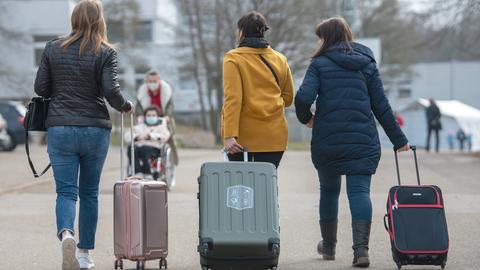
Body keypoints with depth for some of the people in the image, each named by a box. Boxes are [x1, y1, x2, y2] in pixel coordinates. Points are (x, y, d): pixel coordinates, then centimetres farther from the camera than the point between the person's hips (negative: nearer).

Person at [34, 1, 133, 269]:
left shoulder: (53, 48, 3)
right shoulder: (106, 53, -4)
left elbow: (41, 88, 4)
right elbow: (111, 92, -12)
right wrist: (126, 106, 8)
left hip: (60, 129, 1)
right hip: (95, 130, -1)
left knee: (66, 190, 0)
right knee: (89, 192, 12)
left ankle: (66, 234, -29)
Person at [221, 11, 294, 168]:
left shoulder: (233, 59, -4)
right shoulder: (280, 59, 9)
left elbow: (232, 99, -13)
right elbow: (288, 98, 15)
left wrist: (229, 135, -18)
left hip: (242, 138, -3)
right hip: (273, 137, 3)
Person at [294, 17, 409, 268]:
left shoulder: (320, 64, -1)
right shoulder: (366, 63, 9)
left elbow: (303, 98, -15)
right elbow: (381, 105, 8)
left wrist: (306, 118, 6)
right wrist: (398, 139, 13)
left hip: (327, 140, -1)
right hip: (363, 139, 1)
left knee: (329, 190, 16)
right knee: (360, 191, -4)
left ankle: (328, 246, 30)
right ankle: (361, 248, -22)